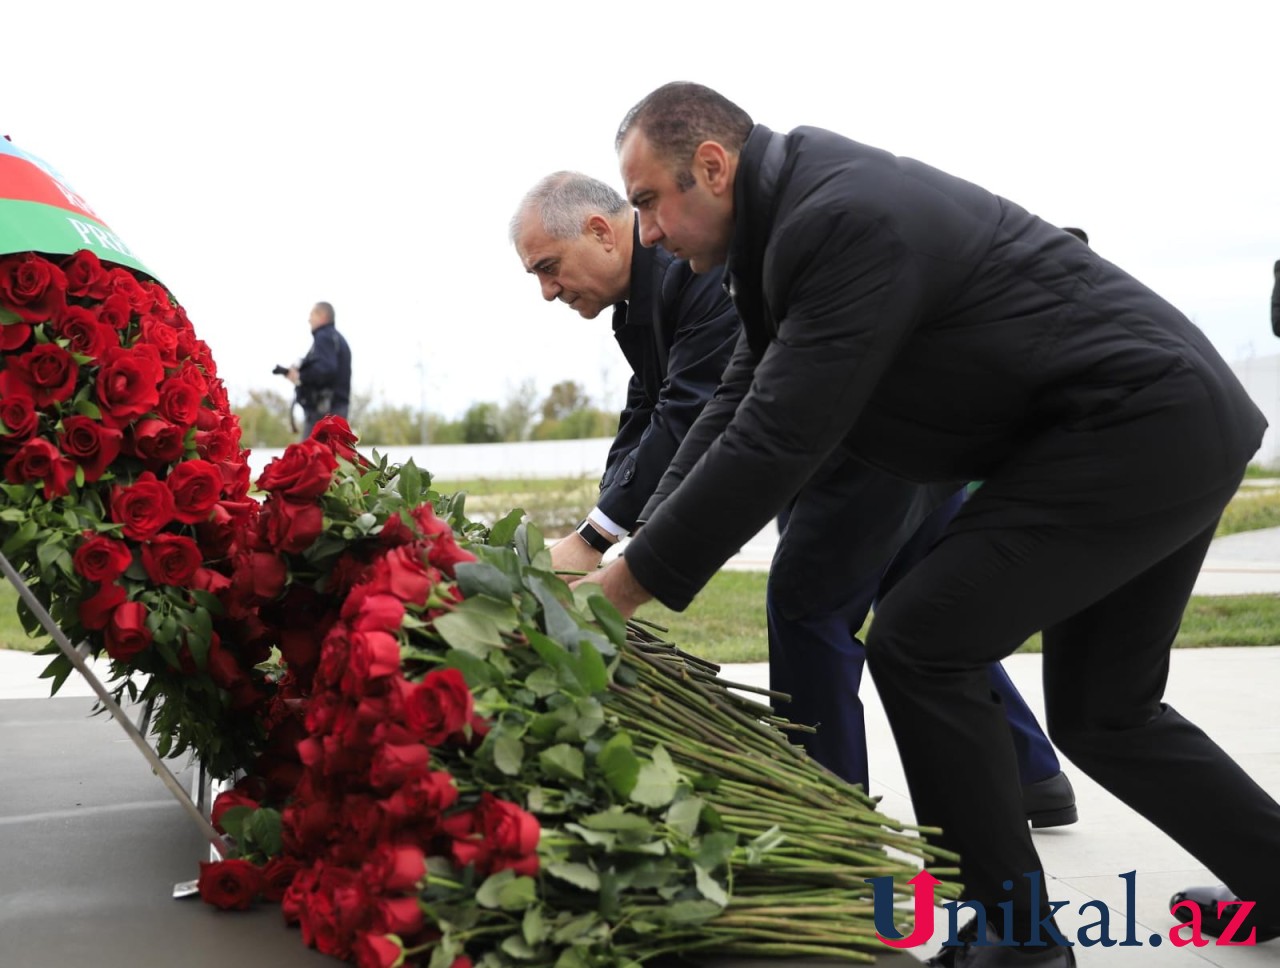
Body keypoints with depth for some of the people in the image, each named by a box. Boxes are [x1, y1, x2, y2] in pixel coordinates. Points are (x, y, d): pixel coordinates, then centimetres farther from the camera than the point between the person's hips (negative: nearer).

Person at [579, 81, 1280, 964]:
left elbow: (774, 442, -25)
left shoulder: (843, 220, -23)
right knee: (1100, 712, 18)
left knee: (920, 645, -9)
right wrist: (629, 551, 2)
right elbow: (737, 407, 10)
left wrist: (625, 586, -17)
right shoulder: (794, 218, 9)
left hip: (1132, 430, -10)